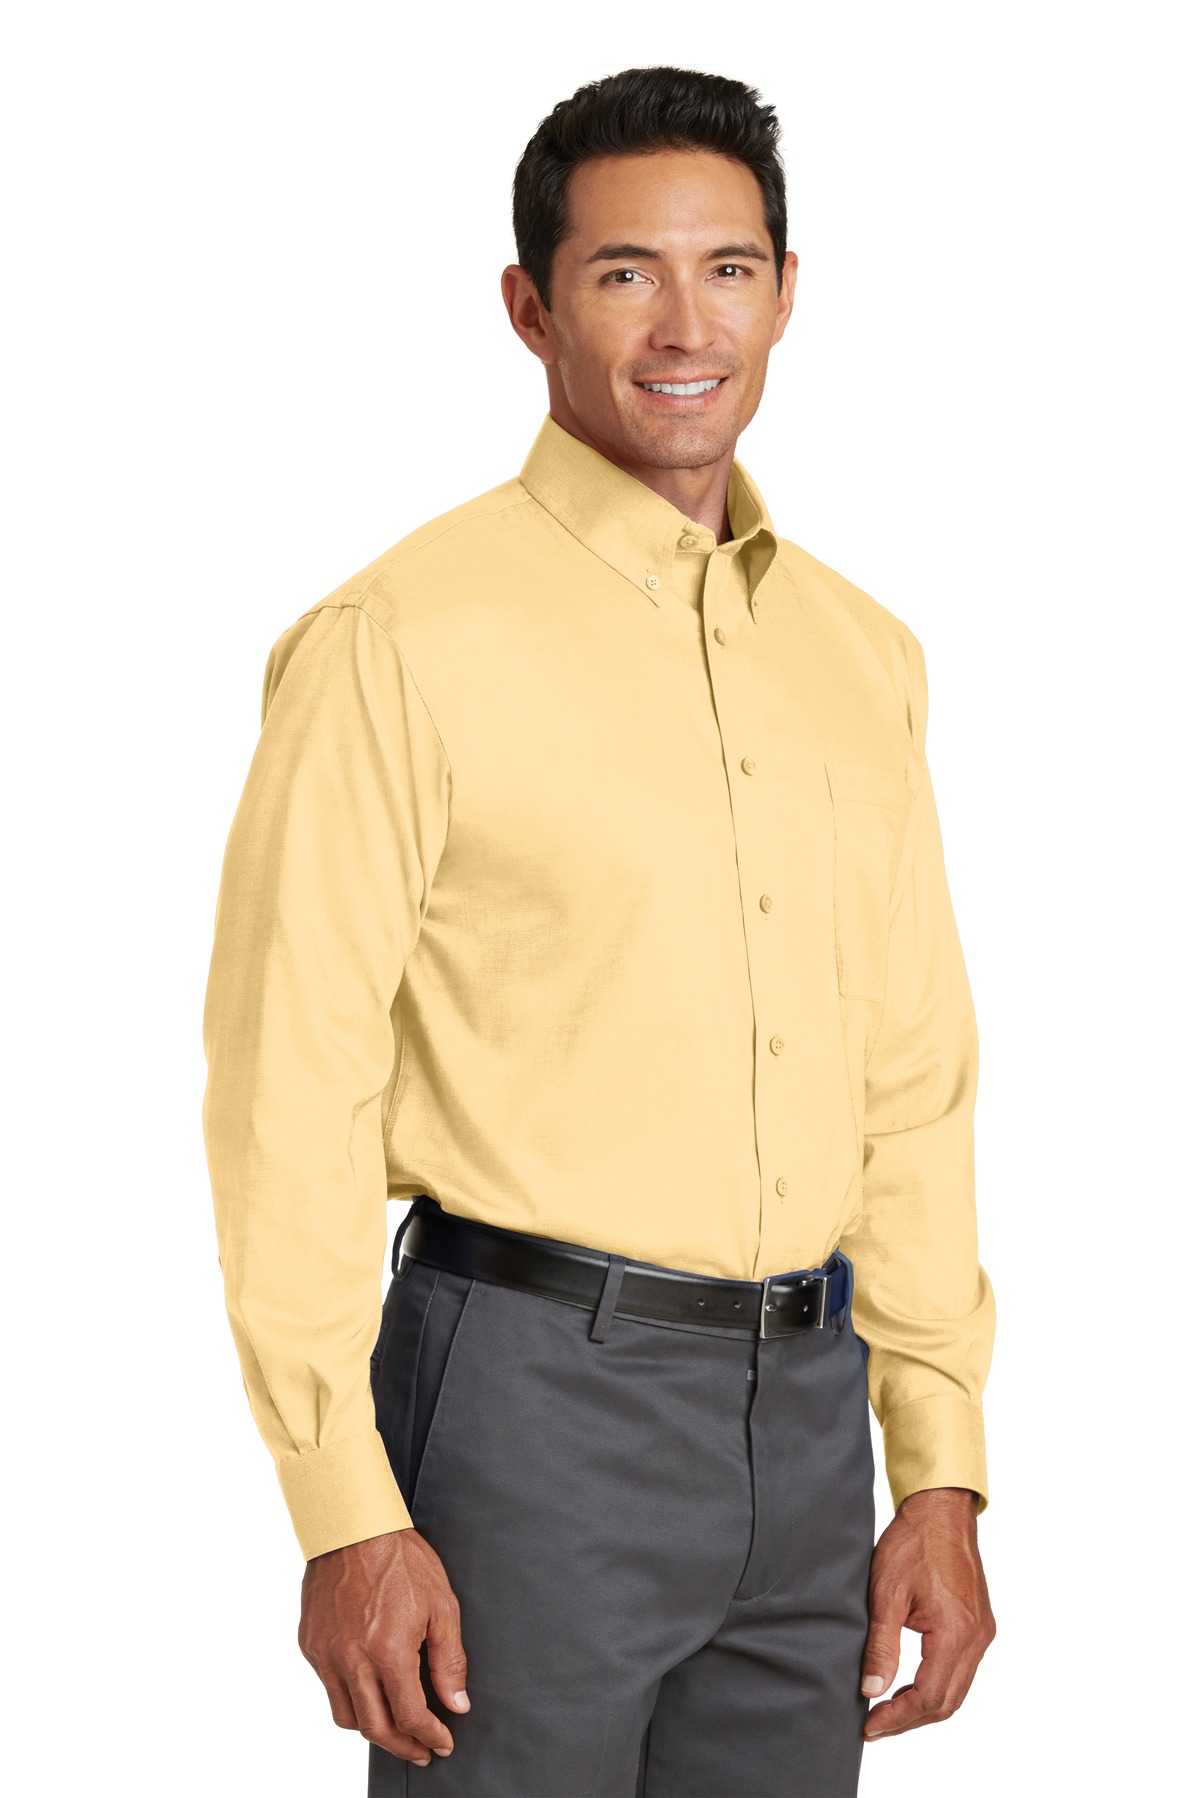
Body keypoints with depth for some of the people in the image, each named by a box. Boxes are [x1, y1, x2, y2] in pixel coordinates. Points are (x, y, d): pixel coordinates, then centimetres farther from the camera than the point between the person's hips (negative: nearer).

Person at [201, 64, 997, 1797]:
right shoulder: (400, 642, -8)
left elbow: (914, 1080, 14)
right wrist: (347, 1518, -14)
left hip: (805, 1399, 6)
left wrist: (943, 1472, 10)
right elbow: (289, 1090, -11)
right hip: (536, 1391, -5)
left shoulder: (864, 654, 11)